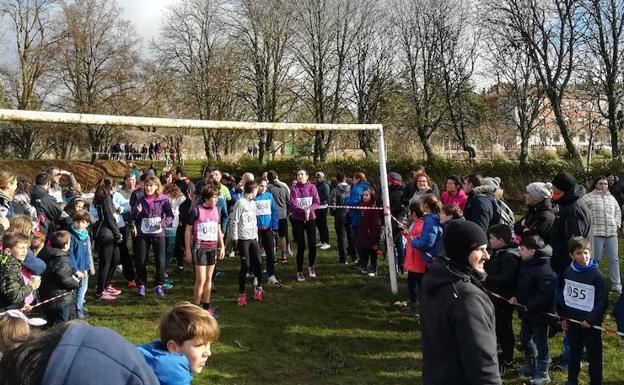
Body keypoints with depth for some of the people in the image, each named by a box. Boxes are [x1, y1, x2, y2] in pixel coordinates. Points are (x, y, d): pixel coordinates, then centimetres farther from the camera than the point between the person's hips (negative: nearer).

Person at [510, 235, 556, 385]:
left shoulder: (544, 270, -27)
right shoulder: (526, 263, 5)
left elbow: (546, 294, -30)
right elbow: (522, 284, 16)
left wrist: (530, 306, -25)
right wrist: (515, 296, 1)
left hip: (539, 313, -10)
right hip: (527, 311, 10)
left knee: (540, 342, 5)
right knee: (525, 338, 22)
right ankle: (530, 366, 41)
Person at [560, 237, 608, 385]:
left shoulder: (597, 275, -15)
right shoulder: (568, 272, 0)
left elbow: (603, 301, -14)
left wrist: (591, 319, -16)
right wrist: (564, 317, 9)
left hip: (591, 323, -5)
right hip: (573, 321, 5)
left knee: (594, 355, 7)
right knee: (574, 352, 18)